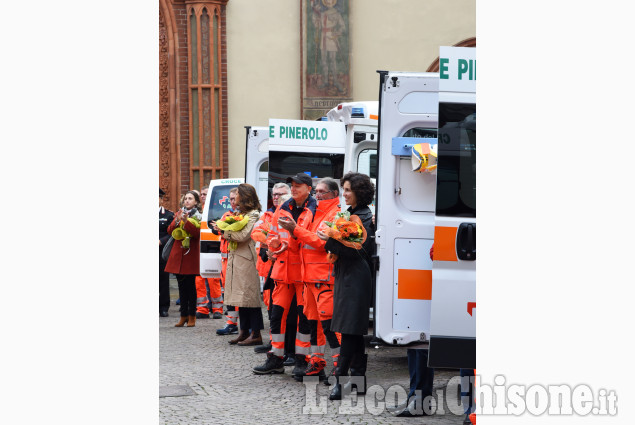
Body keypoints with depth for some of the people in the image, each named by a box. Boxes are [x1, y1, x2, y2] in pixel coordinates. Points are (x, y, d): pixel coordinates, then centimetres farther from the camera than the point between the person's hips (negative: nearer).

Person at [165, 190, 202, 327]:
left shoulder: (198, 217, 2)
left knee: (190, 285, -4)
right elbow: (170, 231, 3)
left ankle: (191, 316, 2)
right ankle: (183, 316, 9)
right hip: (178, 253, 4)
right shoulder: (179, 214, 14)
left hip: (191, 254, -4)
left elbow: (197, 233, -14)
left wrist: (186, 221, -24)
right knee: (181, 285, 5)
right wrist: (177, 221, -15)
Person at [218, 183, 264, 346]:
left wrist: (225, 231, -9)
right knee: (241, 295, 9)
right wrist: (223, 229, -1)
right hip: (235, 257, 9)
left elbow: (244, 235, -18)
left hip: (246, 258, -9)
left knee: (249, 296, -8)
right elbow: (234, 234, 16)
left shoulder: (253, 215, -7)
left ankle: (256, 334, -6)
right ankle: (244, 331, 13)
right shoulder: (239, 213, 20)